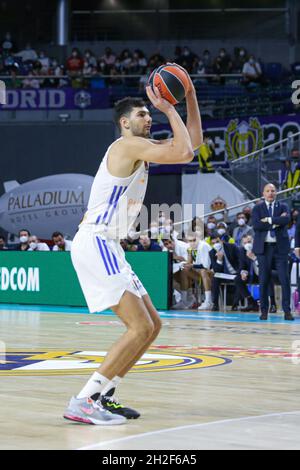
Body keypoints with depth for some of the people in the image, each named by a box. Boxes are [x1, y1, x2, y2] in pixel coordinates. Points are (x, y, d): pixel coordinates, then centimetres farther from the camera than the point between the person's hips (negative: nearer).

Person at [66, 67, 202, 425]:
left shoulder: (142, 148, 19)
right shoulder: (128, 145, -10)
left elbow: (193, 141, 23)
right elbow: (184, 154, -20)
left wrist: (190, 96, 16)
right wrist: (169, 109, -9)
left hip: (107, 247, 10)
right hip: (94, 244, -10)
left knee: (152, 325, 11)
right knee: (140, 328, -16)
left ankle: (103, 395, 14)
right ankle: (83, 402, -17)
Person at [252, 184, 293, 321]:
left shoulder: (282, 207, 10)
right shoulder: (257, 208, 8)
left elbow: (286, 219, -12)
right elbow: (256, 225, -10)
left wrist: (269, 220, -13)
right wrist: (275, 223, -11)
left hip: (280, 247, 0)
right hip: (264, 247, 0)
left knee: (285, 279, -4)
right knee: (263, 280, 1)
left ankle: (287, 311, 0)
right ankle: (264, 310, 9)